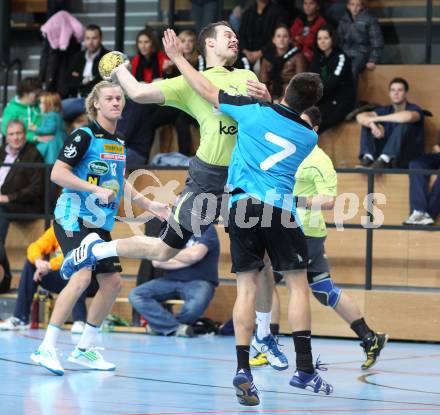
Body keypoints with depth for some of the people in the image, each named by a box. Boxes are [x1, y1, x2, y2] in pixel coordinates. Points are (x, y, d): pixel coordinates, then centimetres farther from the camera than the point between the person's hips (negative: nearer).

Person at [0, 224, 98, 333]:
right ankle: (20, 318, -9)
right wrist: (38, 261, -30)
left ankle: (79, 321, -36)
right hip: (64, 281, 6)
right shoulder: (55, 229, 1)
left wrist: (49, 265, -38)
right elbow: (34, 247, -7)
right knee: (30, 264, -7)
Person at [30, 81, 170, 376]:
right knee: (82, 276, -24)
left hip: (100, 224, 9)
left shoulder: (119, 143, 15)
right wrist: (97, 190, -23)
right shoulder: (84, 136, -10)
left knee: (113, 282, 6)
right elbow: (57, 173, -17)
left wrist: (150, 205, 23)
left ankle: (85, 349, 18)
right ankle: (46, 348, -22)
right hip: (74, 218, -9)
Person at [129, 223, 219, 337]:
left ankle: (162, 325, -8)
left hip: (198, 281, -4)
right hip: (170, 280, 5)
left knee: (195, 306, -39)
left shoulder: (207, 229, -2)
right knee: (135, 295, -19)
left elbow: (195, 254, -18)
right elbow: (156, 262, -1)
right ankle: (176, 327, -22)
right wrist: (187, 260, -9)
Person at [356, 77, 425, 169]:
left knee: (403, 124, -27)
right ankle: (368, 158, -27)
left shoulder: (414, 109, -4)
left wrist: (377, 118, -25)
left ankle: (384, 160, -42)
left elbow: (409, 116, -31)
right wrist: (373, 125, -28)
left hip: (409, 159, -4)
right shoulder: (386, 110, 10)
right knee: (367, 124, -3)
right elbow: (360, 117, -5)